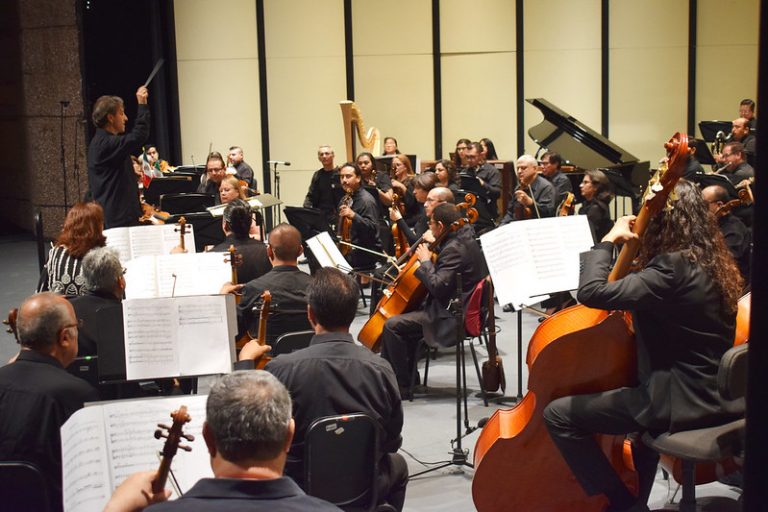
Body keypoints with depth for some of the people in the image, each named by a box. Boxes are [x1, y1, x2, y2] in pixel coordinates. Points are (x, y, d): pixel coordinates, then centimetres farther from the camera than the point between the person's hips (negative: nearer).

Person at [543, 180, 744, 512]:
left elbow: (592, 293, -27)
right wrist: (637, 259, 12)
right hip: (713, 394, 10)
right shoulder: (713, 262, 8)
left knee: (558, 415, -6)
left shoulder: (672, 268, -21)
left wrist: (608, 240, -14)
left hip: (682, 400, -10)